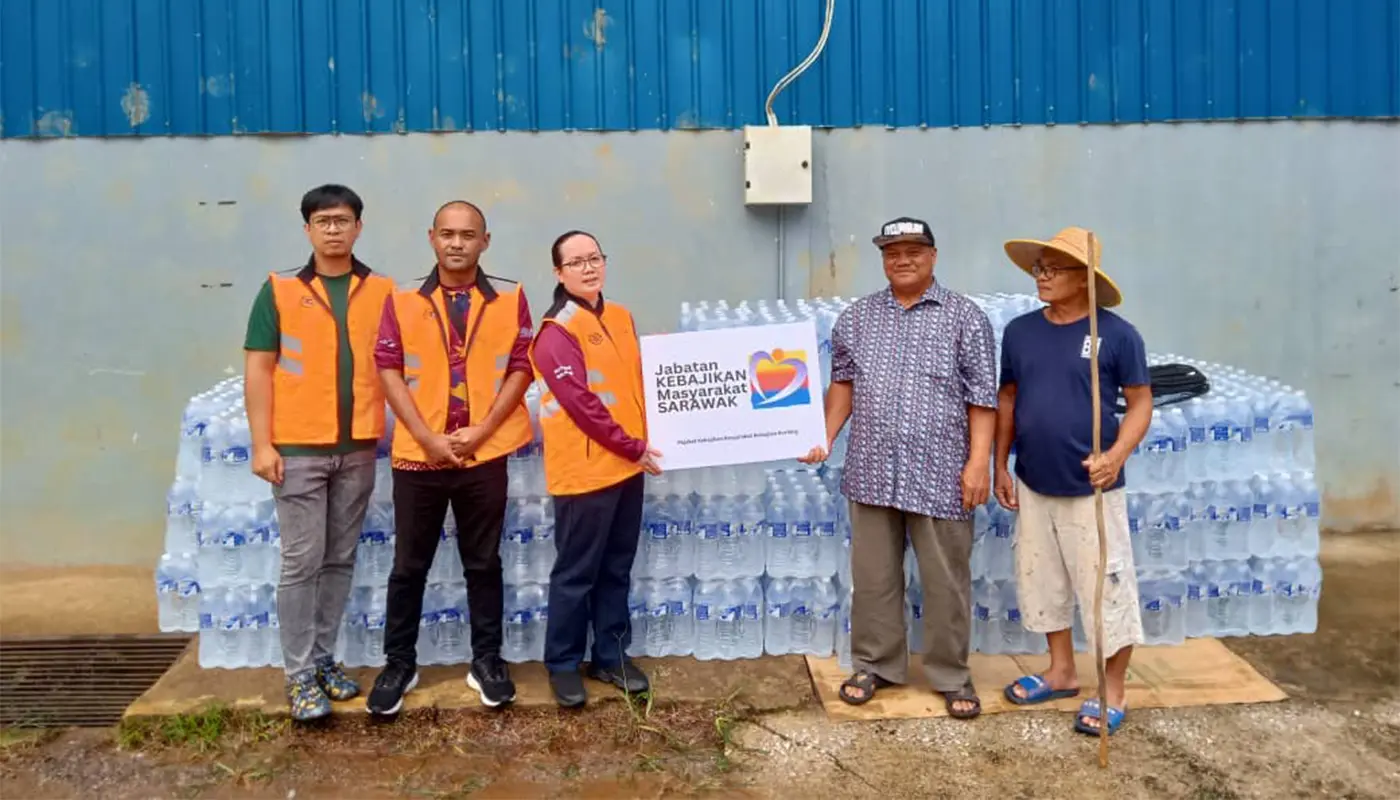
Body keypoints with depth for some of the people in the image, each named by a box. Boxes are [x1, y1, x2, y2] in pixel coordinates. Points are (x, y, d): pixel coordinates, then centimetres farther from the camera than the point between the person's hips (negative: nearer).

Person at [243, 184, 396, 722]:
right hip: (298, 449, -2)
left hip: (359, 449, 3)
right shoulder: (279, 290, 1)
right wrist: (262, 443, -7)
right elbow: (258, 369, -1)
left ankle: (323, 657, 24)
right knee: (301, 562, 0)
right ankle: (299, 674, 10)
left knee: (340, 560, 11)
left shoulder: (383, 292, 6)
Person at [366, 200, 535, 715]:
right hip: (417, 454, 0)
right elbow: (388, 370, -2)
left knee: (483, 563, 11)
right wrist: (427, 437, -12)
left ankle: (486, 660, 24)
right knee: (408, 566, 9)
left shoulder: (510, 299, 2)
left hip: (485, 454, 0)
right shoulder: (403, 301, 2)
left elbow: (521, 369, -1)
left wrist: (481, 431, -11)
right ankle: (399, 663, 24)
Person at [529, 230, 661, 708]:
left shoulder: (621, 318, 11)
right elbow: (581, 404, -19)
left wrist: (643, 443, 6)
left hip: (627, 466, 7)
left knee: (617, 569, 15)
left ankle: (611, 655, 28)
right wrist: (632, 447, -15)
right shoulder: (556, 332, -13)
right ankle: (563, 665, 18)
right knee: (576, 574, 3)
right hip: (584, 470, -7)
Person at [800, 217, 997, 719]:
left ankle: (951, 676, 22)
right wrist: (825, 436, 3)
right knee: (873, 578, 12)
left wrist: (979, 461, -11)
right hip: (872, 473, 3)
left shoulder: (964, 317, -1)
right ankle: (876, 666, 28)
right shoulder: (856, 318, 10)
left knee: (945, 582, 7)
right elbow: (843, 382, 15)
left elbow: (982, 397, -4)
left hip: (940, 476, -3)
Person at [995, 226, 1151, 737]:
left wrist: (1116, 455, -21)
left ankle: (1112, 692, 20)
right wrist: (1001, 466, 8)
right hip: (1033, 485, 5)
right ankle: (1062, 672, 35)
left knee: (1105, 586, 3)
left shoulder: (1117, 334, -10)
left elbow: (1140, 402, -6)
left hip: (1091, 488, -5)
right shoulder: (1019, 331, 3)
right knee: (1041, 581, 16)